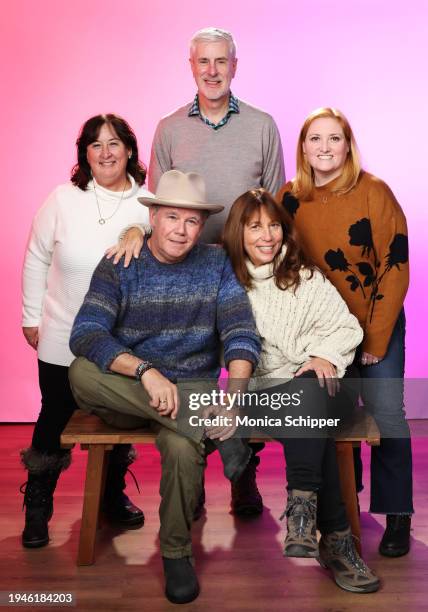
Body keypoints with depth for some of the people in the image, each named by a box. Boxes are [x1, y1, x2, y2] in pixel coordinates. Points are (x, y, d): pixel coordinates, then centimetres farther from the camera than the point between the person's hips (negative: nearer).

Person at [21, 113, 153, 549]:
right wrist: (31, 317, 4)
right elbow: (36, 259, 4)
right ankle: (37, 508, 31)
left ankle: (114, 497, 37)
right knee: (55, 420, 10)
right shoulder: (64, 199, -2)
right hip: (64, 341, -1)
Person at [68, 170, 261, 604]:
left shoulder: (217, 264, 0)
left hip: (193, 386, 0)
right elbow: (85, 335, -17)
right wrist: (147, 371, -33)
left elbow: (241, 335, -8)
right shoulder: (118, 266, -3)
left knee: (183, 448, -33)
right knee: (81, 373, -30)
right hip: (124, 391, 1)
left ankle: (176, 552, -3)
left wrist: (234, 396, -26)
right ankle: (216, 433, -28)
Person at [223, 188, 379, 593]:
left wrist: (326, 355, -10)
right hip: (258, 390, -1)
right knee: (311, 421, -33)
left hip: (310, 382, 2)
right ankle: (336, 538, -31)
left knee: (308, 394, -36)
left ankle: (303, 506, -36)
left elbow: (347, 327, 9)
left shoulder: (305, 277, 12)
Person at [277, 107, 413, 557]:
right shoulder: (289, 198, -1)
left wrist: (375, 338, -13)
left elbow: (395, 266, -12)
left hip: (377, 326, -3)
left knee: (386, 415, -4)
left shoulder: (374, 192, -11)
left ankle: (397, 516, 11)